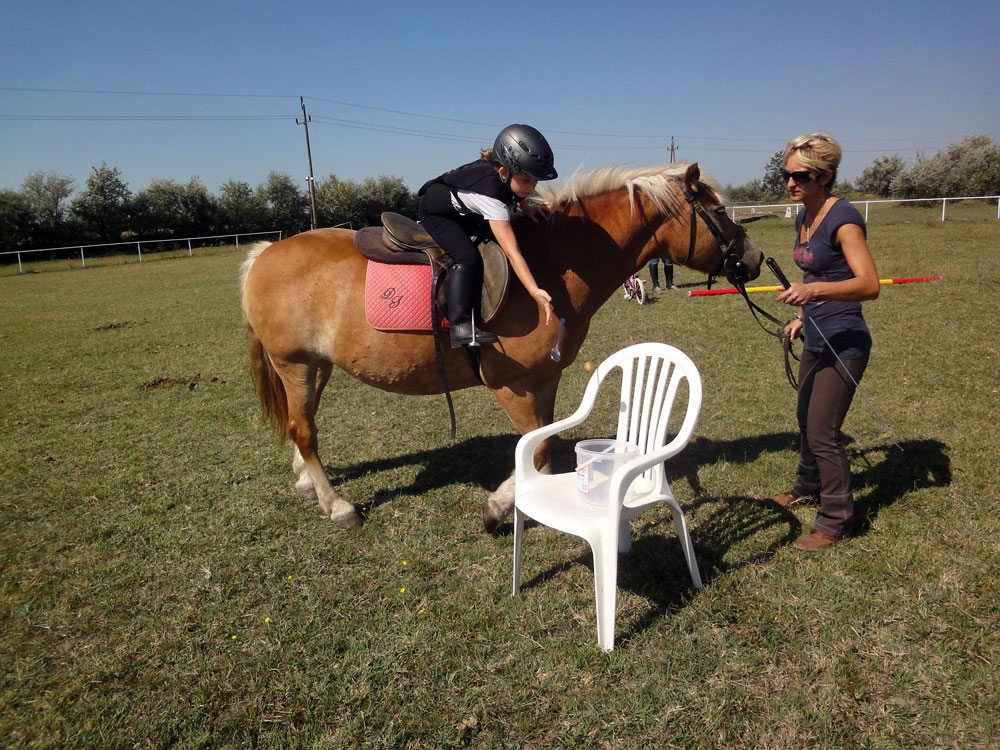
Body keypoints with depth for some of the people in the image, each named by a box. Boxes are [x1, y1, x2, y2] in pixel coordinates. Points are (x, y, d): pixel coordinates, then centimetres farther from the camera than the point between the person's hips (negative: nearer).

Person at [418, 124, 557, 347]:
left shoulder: (507, 174, -21)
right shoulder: (491, 195, -42)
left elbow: (515, 194, 8)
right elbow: (512, 253, -47)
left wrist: (527, 207, -13)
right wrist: (536, 292, -52)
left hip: (466, 212, 9)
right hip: (436, 212, -9)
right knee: (467, 257, -28)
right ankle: (460, 326, -27)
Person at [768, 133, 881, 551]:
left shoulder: (843, 218, -18)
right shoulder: (803, 219, 7)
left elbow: (869, 285, -27)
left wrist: (815, 290, -40)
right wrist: (801, 317, 13)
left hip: (844, 344, -9)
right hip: (816, 341, 9)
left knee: (823, 432, -5)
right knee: (806, 419, 23)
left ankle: (837, 522, 12)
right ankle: (807, 486, 45)